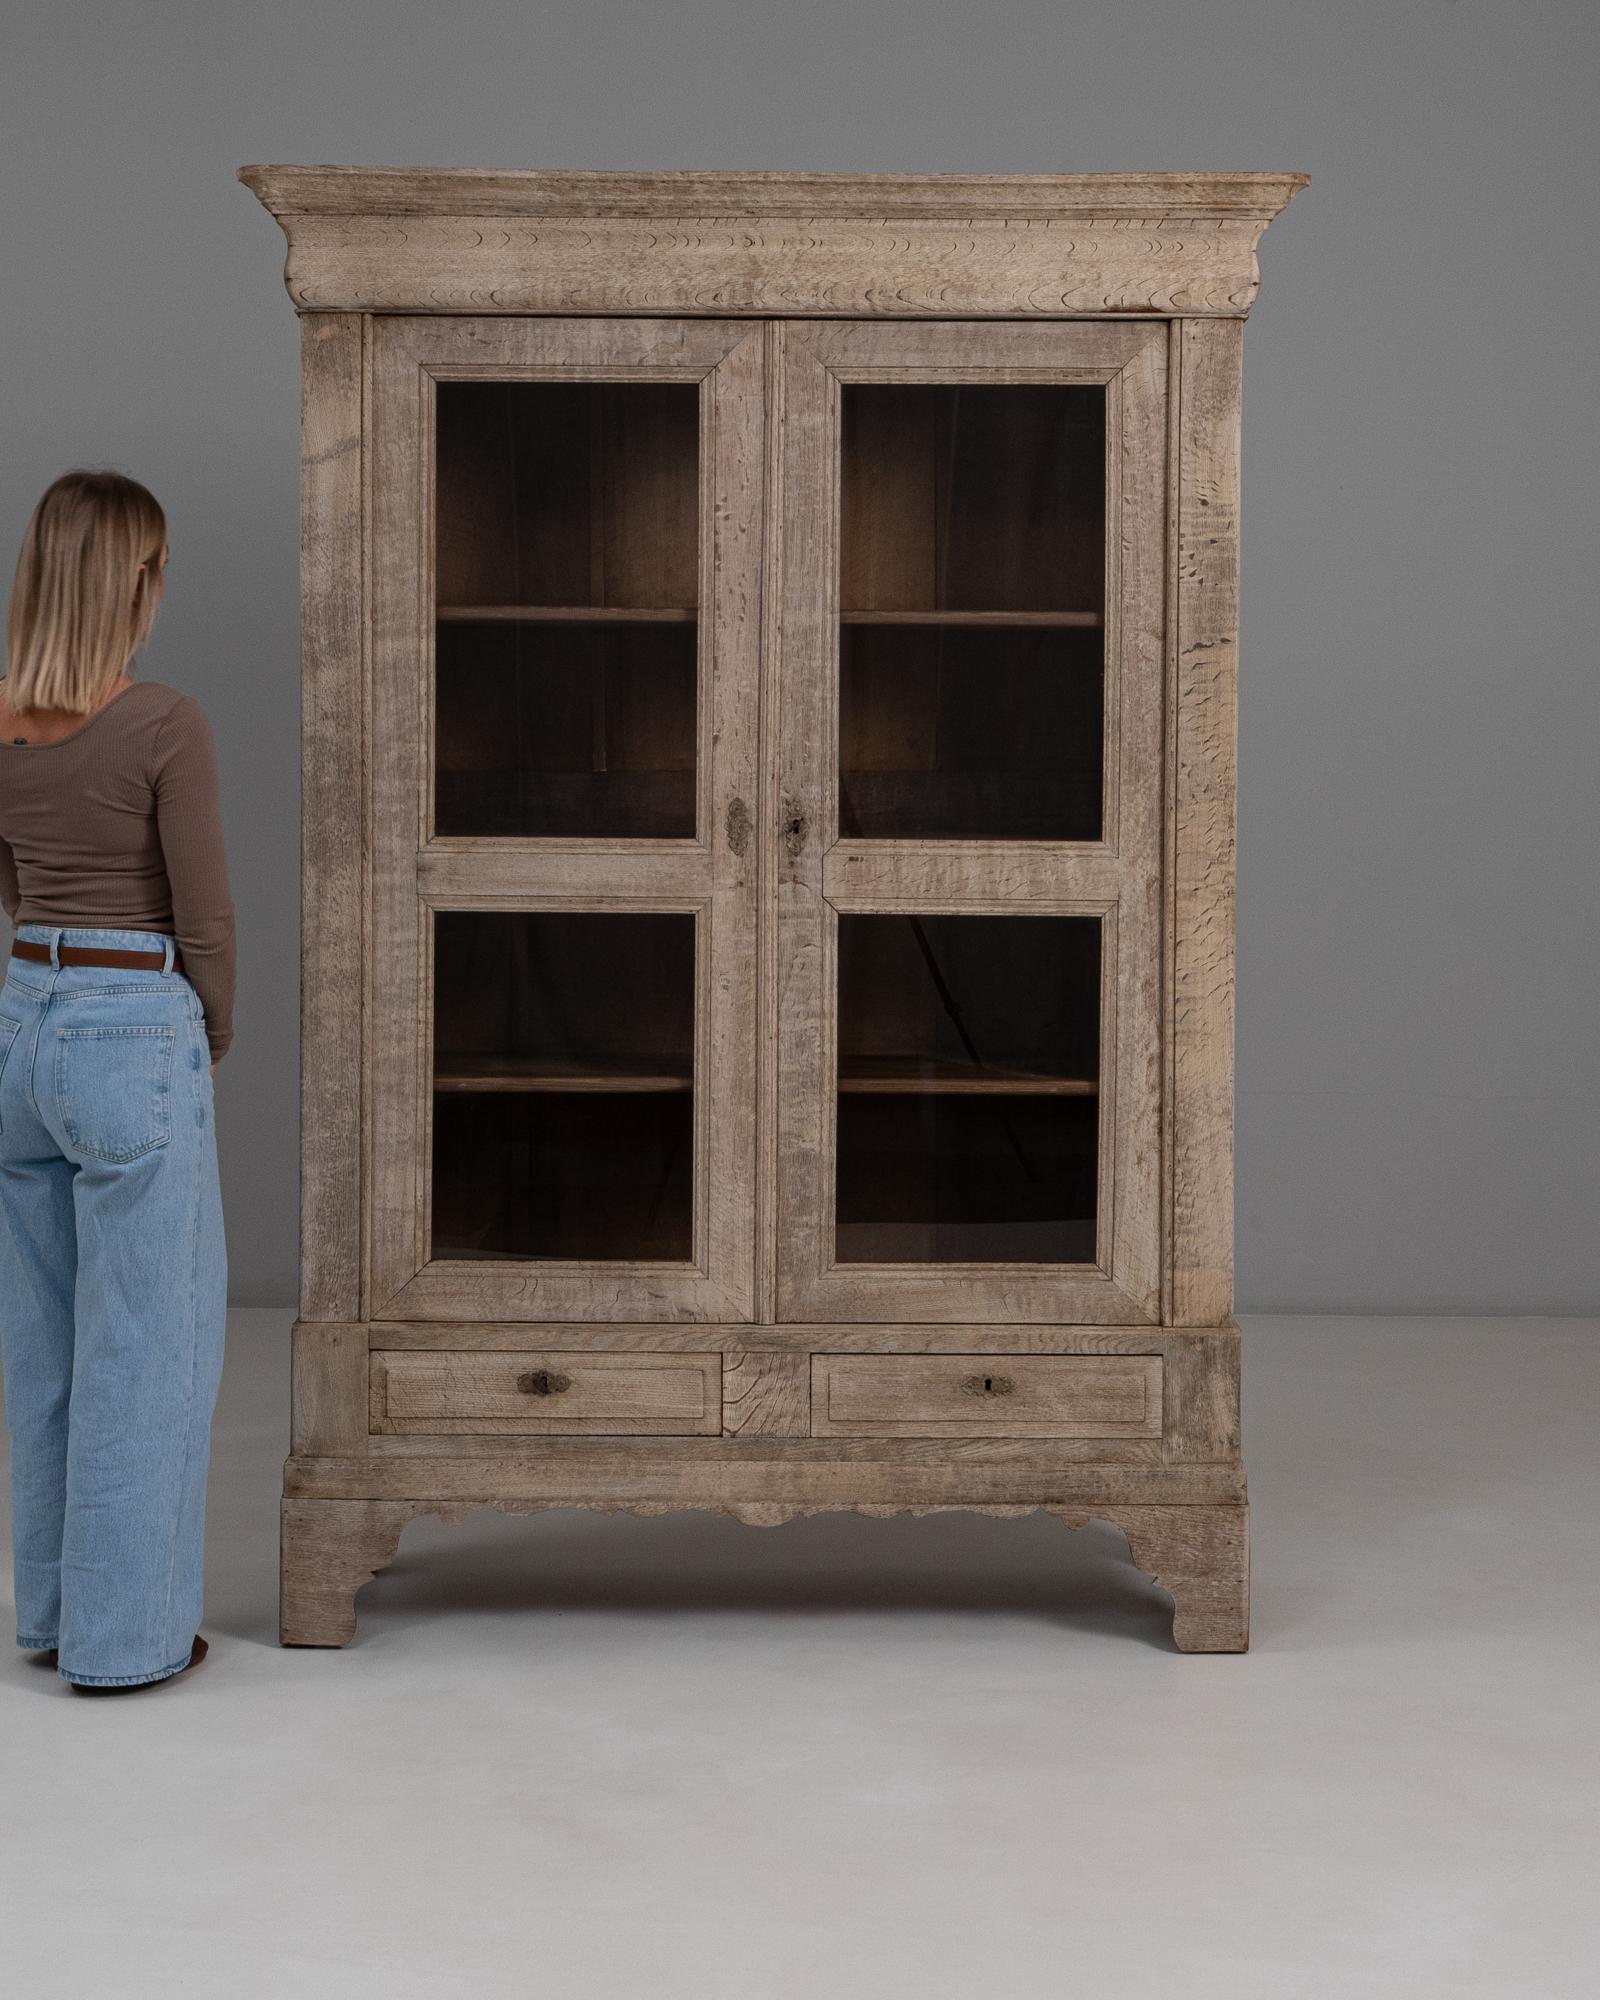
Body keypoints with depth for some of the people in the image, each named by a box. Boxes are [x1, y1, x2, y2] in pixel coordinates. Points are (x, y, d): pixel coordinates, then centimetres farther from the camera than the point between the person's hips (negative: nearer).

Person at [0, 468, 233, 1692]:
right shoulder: (167, 726, -16)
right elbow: (205, 919, -11)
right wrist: (213, 1044, 7)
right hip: (136, 1041, -7)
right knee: (147, 1345, 4)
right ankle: (125, 1635, 11)